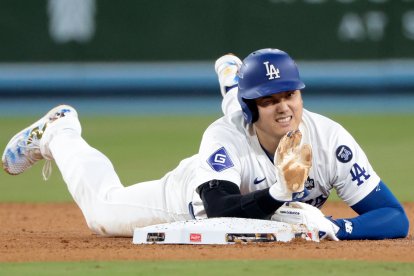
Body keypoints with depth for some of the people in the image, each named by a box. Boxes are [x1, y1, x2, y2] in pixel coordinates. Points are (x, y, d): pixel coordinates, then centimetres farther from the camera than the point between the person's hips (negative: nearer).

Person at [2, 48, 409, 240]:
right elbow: (220, 214, -55)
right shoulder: (225, 137, -43)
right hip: (195, 195, -4)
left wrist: (331, 227, -60)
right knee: (102, 211, 15)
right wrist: (280, 192, -69)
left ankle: (233, 85, 65)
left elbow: (395, 218, -42)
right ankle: (58, 133, 40)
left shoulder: (328, 138, -40)